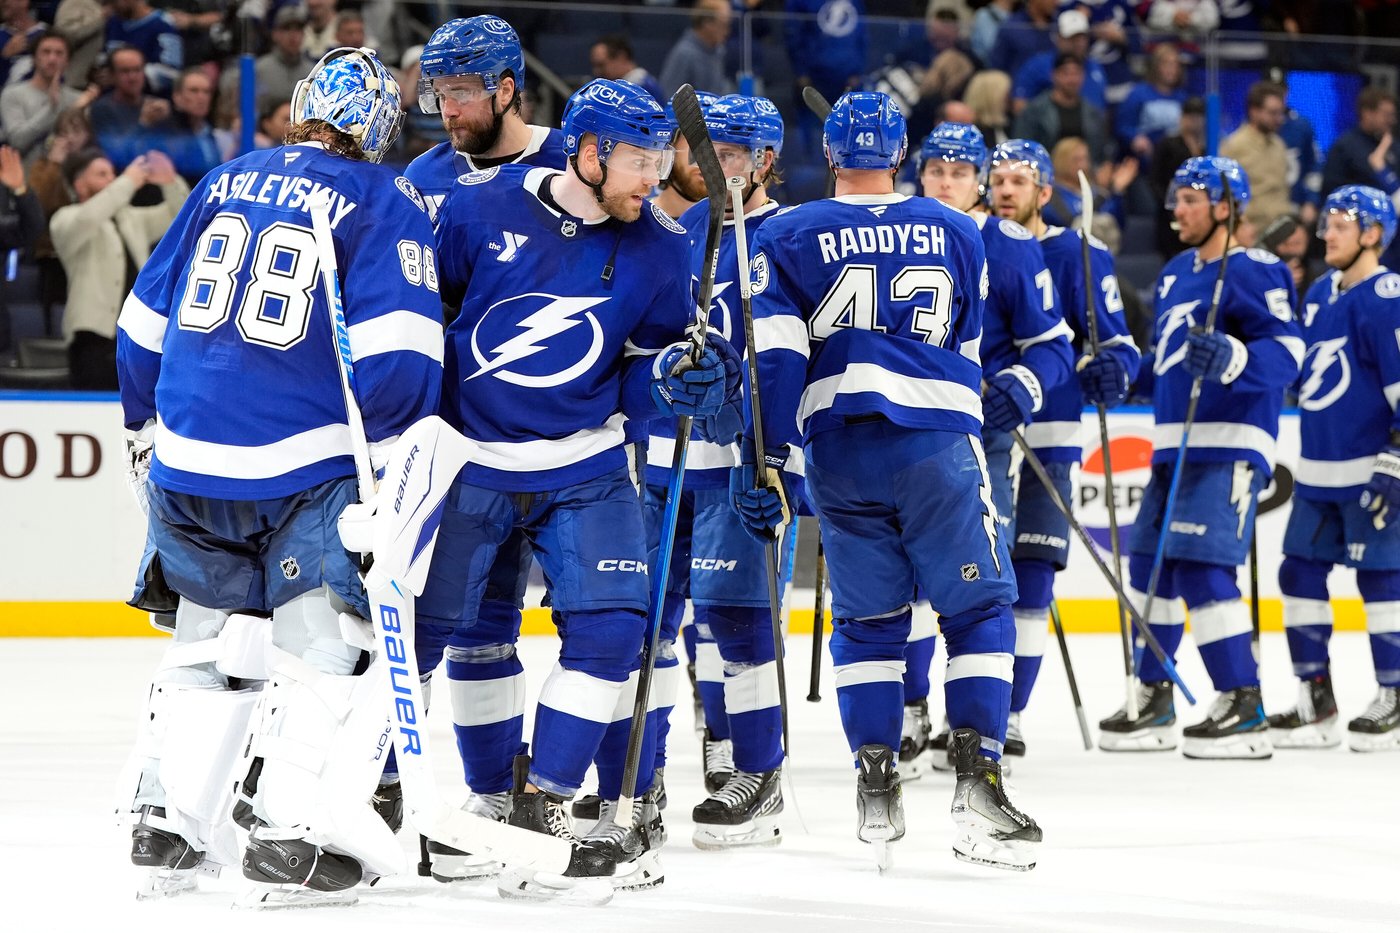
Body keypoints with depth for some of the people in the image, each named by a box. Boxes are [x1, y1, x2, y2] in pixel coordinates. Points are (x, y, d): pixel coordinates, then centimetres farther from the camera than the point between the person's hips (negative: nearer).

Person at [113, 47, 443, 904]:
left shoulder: (225, 185, 13)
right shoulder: (384, 205, -3)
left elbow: (144, 323, 18)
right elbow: (396, 357, -13)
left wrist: (151, 432, 30)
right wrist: (404, 462, -2)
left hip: (187, 462, 5)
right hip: (304, 470, -5)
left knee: (214, 634, 19)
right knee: (331, 640, 3)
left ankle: (164, 826, 17)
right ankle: (286, 837, -5)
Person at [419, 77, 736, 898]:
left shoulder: (659, 248, -3)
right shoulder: (479, 205, -10)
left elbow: (640, 375, 4)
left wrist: (677, 378, -18)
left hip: (584, 472, 2)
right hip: (466, 458, -2)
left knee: (612, 628, -10)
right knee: (416, 624, 1)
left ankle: (543, 798, 0)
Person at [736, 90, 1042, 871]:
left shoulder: (789, 236, 7)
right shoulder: (958, 233, 13)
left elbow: (775, 357, -3)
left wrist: (762, 458, -4)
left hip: (839, 447, 1)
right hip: (939, 446, -1)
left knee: (867, 618, 12)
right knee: (979, 608, 4)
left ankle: (877, 790, 7)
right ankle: (978, 784, -9)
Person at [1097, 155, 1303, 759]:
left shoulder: (1254, 271, -8)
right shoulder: (1174, 274, 19)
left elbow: (1287, 351, -19)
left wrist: (1233, 358, -34)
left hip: (1230, 444, -9)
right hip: (1176, 443, 9)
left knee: (1201, 567, -16)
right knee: (1150, 564, 11)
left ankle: (1244, 708, -12)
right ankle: (1153, 700, 22)